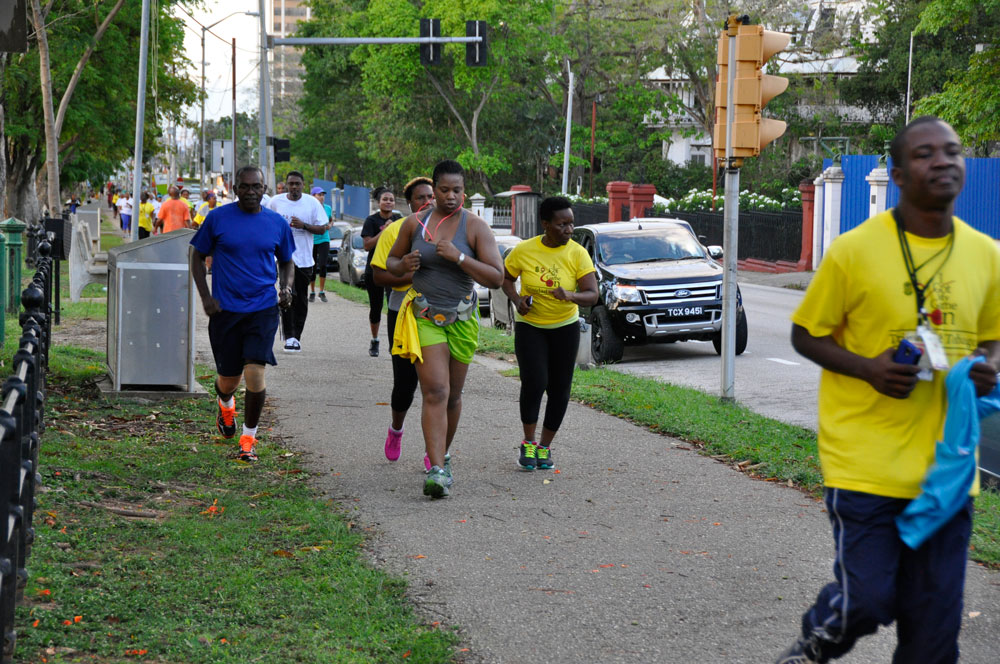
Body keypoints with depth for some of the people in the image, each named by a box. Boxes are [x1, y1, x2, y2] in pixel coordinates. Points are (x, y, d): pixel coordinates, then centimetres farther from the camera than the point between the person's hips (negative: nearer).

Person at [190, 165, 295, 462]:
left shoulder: (277, 223, 4)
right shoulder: (217, 218, -1)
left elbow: (286, 260, 18)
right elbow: (198, 256, 7)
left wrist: (287, 287, -1)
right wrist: (205, 296, -4)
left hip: (263, 309, 0)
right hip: (225, 310, 0)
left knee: (255, 374, -14)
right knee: (228, 379, 7)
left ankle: (249, 438, 3)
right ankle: (225, 404, 46)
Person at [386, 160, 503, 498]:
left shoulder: (475, 227, -6)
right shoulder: (415, 223, 1)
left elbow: (497, 277, -12)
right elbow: (391, 261, 15)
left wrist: (458, 257, -23)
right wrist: (404, 265, -10)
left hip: (462, 319, 1)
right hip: (425, 317, -1)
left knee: (452, 395, 13)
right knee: (435, 393, -15)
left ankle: (442, 455, 35)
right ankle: (437, 469, -23)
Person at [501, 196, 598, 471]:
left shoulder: (578, 254, -12)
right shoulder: (523, 250, -12)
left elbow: (592, 295, -16)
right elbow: (506, 278, 6)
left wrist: (571, 296, -36)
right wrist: (516, 299, -14)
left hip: (565, 327, 1)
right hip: (529, 326, -1)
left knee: (560, 389, 2)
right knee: (534, 383, -16)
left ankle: (545, 446, 18)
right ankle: (528, 443, 4)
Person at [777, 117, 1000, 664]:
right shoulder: (854, 250, -8)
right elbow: (805, 334, 1)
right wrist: (869, 368, -16)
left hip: (946, 464, 4)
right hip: (867, 461, -4)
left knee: (935, 618, 6)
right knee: (866, 600, -5)